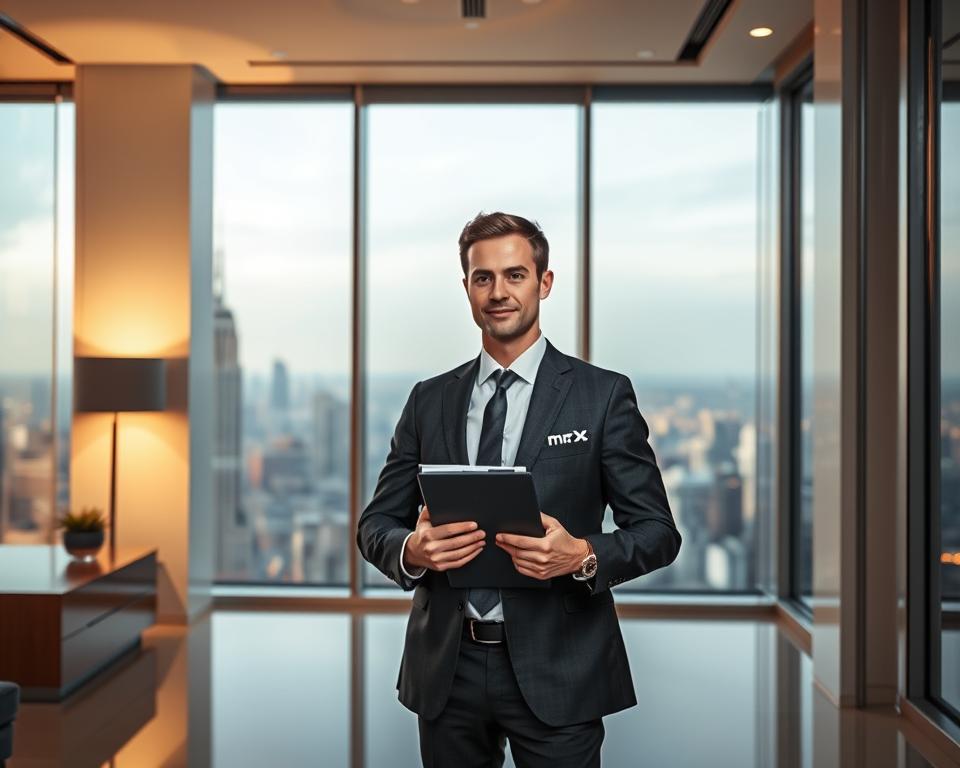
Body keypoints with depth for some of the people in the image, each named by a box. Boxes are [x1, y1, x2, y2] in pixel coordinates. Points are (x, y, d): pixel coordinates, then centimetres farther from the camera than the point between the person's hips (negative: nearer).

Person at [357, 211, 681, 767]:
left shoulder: (604, 394, -2)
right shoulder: (429, 401, 7)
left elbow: (658, 530, -2)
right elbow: (376, 523, 9)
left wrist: (583, 555, -21)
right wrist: (412, 549, -13)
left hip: (555, 673, -3)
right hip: (447, 668, 3)